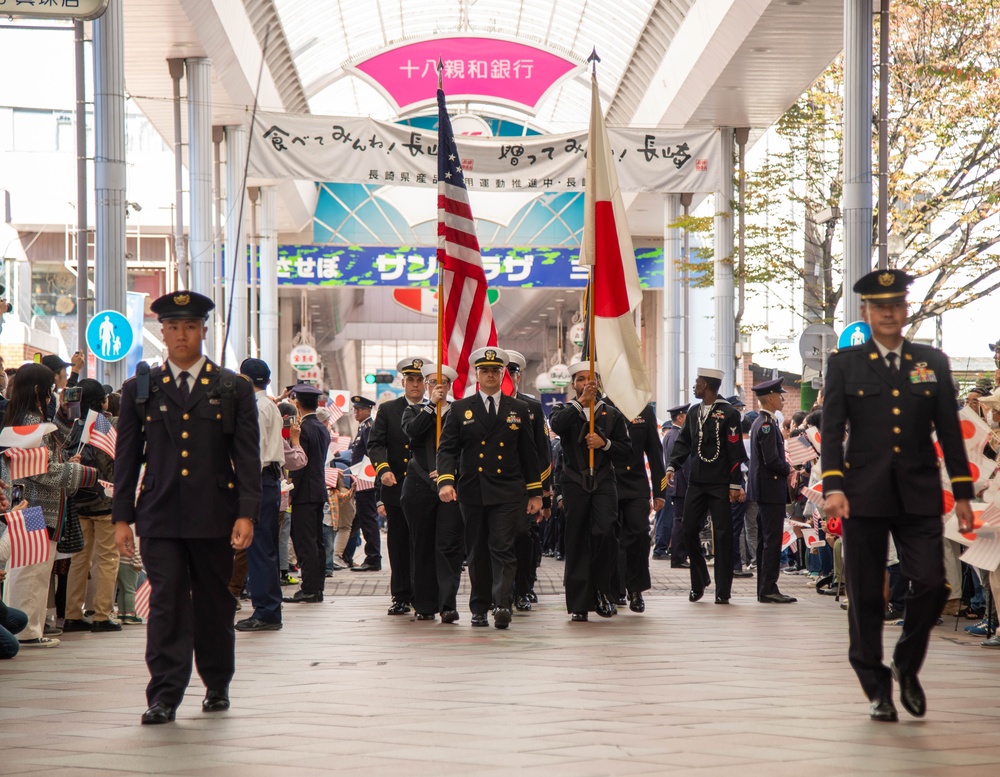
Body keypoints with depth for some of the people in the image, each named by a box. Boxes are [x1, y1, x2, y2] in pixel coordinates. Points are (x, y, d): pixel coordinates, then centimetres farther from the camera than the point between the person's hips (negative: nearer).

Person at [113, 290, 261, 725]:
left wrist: (246, 514, -7)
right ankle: (164, 697, -7)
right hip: (160, 518, 0)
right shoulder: (140, 390, 9)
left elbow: (247, 457, 1)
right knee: (166, 604, -7)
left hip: (215, 518, 0)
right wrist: (122, 517, 3)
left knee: (215, 605, 9)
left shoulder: (234, 389, 6)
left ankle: (217, 686, 25)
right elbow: (126, 458, 9)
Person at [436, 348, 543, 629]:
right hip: (472, 492, 1)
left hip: (507, 492, -1)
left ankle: (502, 604, -19)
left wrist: (535, 492, 10)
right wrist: (445, 480, -15)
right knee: (477, 552, 6)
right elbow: (446, 449, 2)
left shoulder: (518, 409, 10)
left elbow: (528, 454, 13)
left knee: (502, 548, -13)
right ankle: (479, 608, 14)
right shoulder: (460, 409, 8)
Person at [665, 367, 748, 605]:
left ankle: (723, 591, 2)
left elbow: (735, 451, -7)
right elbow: (683, 441, 15)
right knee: (689, 531, 3)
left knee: (722, 534, -3)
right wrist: (672, 466, -1)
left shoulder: (729, 414, -6)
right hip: (696, 482, 6)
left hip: (720, 485, -6)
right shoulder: (694, 412, 12)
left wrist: (735, 484, -10)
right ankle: (699, 582, 20)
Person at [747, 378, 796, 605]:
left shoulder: (759, 423, 17)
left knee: (765, 540, 11)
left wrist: (785, 468, 10)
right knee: (772, 540, -9)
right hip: (771, 489, -11)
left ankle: (764, 589, 14)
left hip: (762, 490, 11)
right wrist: (788, 469, -5)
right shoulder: (767, 425, -16)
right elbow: (772, 460, -22)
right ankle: (768, 589, -9)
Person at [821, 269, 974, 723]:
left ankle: (907, 666, 17)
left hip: (919, 496, 1)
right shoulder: (844, 365, 5)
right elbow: (832, 431, -2)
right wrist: (833, 487, -14)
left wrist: (962, 493, 6)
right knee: (866, 597, 2)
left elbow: (949, 431, 10)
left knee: (931, 584, -9)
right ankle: (877, 690, 15)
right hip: (864, 497, -1)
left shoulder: (933, 363, 10)